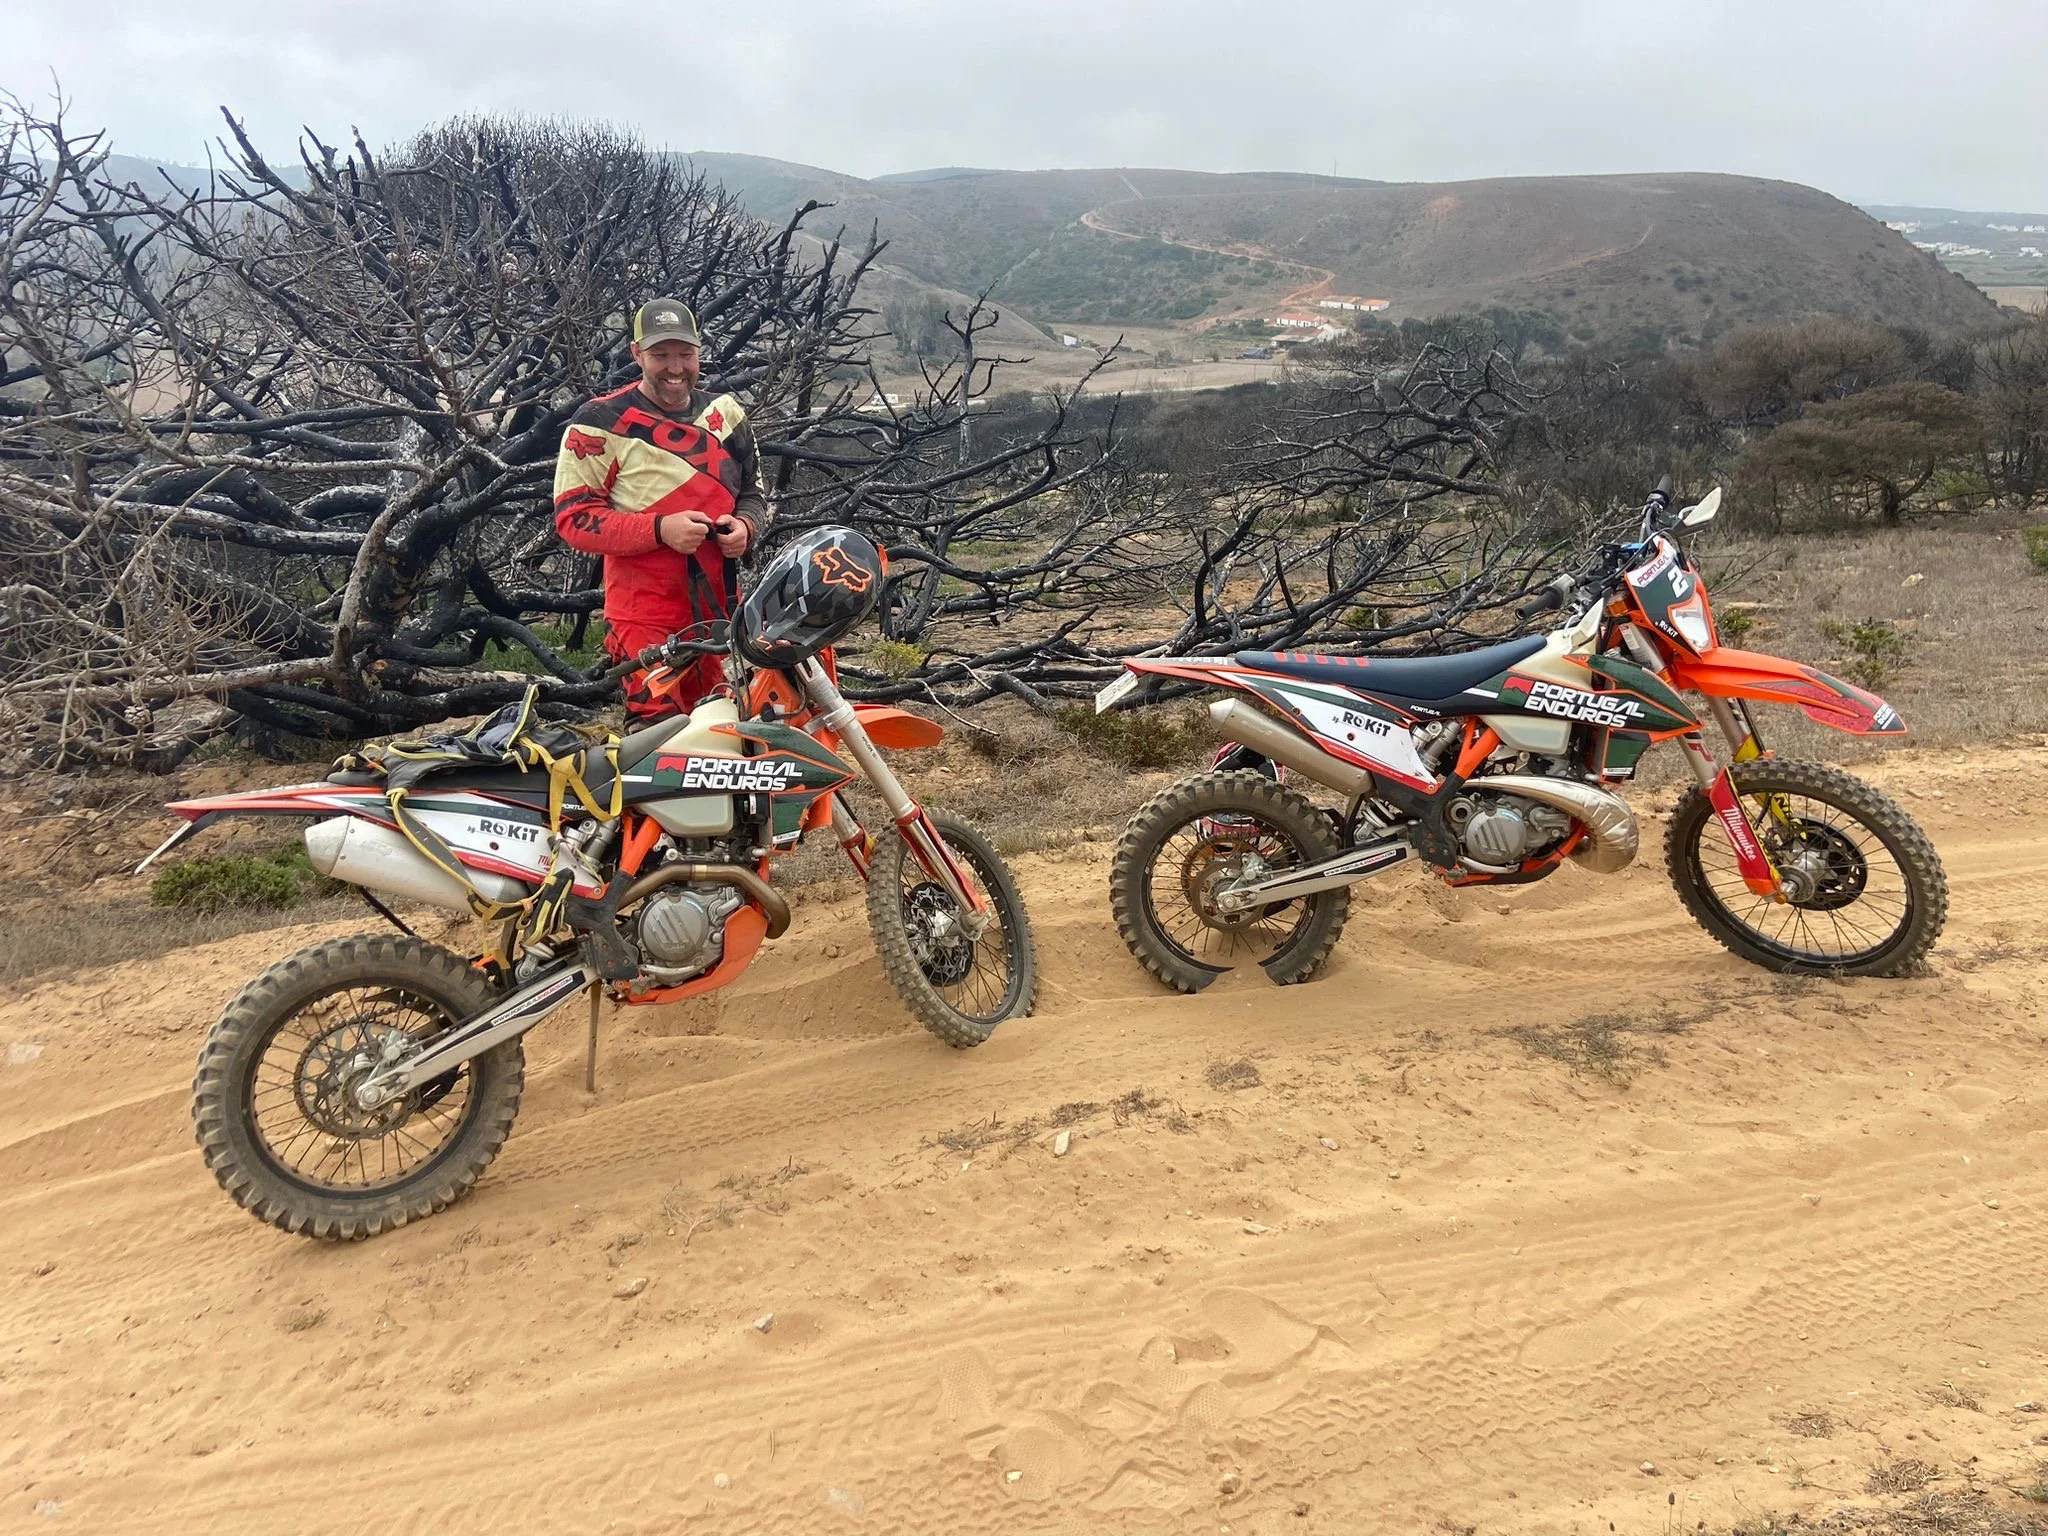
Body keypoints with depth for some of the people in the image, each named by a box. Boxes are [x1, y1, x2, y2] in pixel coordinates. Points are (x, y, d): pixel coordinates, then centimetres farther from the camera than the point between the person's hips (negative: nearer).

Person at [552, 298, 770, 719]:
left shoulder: (726, 413, 12)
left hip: (719, 610, 6)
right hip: (644, 619, -5)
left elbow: (752, 491, 23)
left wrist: (745, 526, -1)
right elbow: (572, 517, -8)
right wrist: (660, 529, -21)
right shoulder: (601, 424, -5)